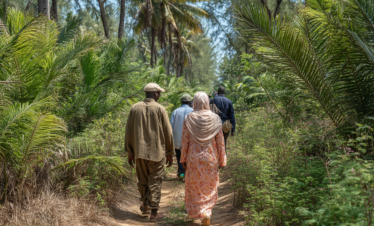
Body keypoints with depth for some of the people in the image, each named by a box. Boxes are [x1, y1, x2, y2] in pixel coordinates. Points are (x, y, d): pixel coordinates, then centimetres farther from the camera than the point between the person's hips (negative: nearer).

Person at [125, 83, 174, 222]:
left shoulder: (135, 108, 2)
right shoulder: (160, 109, -8)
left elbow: (129, 132, 6)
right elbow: (168, 133, -5)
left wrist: (130, 152, 14)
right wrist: (169, 153, 5)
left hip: (139, 152, 4)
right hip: (156, 152, -3)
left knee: (142, 180, 18)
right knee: (155, 182, 4)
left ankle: (145, 206, 34)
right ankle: (154, 213, 8)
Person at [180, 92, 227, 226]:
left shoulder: (188, 118, -10)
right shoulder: (215, 119, -9)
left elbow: (184, 141, -6)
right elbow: (220, 142, -5)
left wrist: (183, 159, 5)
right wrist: (221, 161, 5)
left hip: (193, 159, 0)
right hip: (210, 159, 1)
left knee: (193, 186, 17)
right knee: (209, 188, 16)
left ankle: (193, 212, 19)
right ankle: (207, 214, 4)